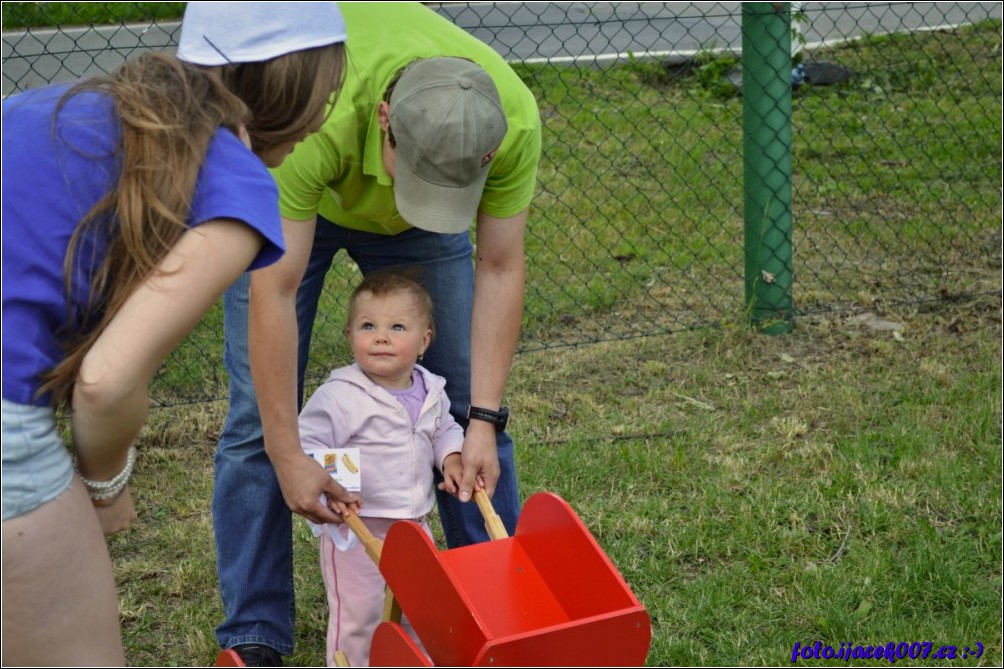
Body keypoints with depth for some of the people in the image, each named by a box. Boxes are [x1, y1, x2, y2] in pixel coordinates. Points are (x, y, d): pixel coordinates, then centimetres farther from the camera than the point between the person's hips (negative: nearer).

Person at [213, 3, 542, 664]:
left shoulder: (515, 119, -35)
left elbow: (499, 268, -21)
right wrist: (287, 456, -35)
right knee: (259, 413, -7)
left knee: (467, 401, 1)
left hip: (407, 225, 3)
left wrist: (485, 421, -22)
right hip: (283, 195, -2)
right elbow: (273, 291, -39)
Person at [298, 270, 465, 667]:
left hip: (414, 525, 6)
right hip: (355, 528, -6)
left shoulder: (431, 392, 1)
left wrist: (452, 459, 1)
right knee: (358, 615, 0)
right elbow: (307, 445, -19)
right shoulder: (339, 396, -19)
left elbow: (445, 430, 20)